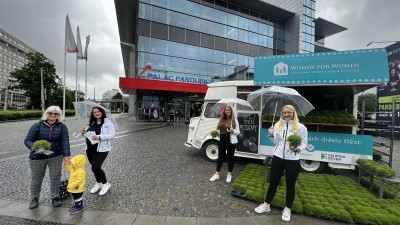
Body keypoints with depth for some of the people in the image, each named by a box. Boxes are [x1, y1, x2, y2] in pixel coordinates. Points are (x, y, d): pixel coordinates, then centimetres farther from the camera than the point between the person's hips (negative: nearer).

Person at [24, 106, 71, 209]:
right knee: (36, 178, 14)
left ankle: (55, 197, 25)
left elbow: (65, 141, -13)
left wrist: (66, 155, -24)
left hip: (56, 156, 0)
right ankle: (34, 199, 35)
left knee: (55, 177, 6)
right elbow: (27, 140, -6)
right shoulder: (37, 125, -6)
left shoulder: (62, 126, -5)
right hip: (37, 157, 0)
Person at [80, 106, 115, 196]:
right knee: (94, 167, 16)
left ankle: (105, 184, 12)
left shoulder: (108, 123, -9)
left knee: (95, 167, -12)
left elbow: (112, 135, -17)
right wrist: (84, 132, 0)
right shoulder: (91, 123, 11)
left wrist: (99, 137, -27)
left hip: (101, 149, -7)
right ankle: (98, 183, 39)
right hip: (90, 149, 7)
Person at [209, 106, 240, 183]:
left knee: (230, 157, 10)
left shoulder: (234, 120, -4)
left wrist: (233, 131, -19)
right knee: (220, 157, 11)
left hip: (231, 142, -3)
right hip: (222, 141, 4)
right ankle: (217, 174, 22)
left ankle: (229, 175, 28)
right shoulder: (221, 120, 7)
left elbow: (238, 132, 0)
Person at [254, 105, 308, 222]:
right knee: (273, 182, 14)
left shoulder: (300, 127, -6)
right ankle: (266, 205, 31)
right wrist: (271, 135, -14)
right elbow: (276, 142, 4)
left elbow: (304, 143, -1)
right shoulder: (277, 125, 2)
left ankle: (288, 209, 34)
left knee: (290, 185, 13)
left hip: (293, 160, -2)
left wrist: (297, 148, -20)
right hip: (278, 157, 3)